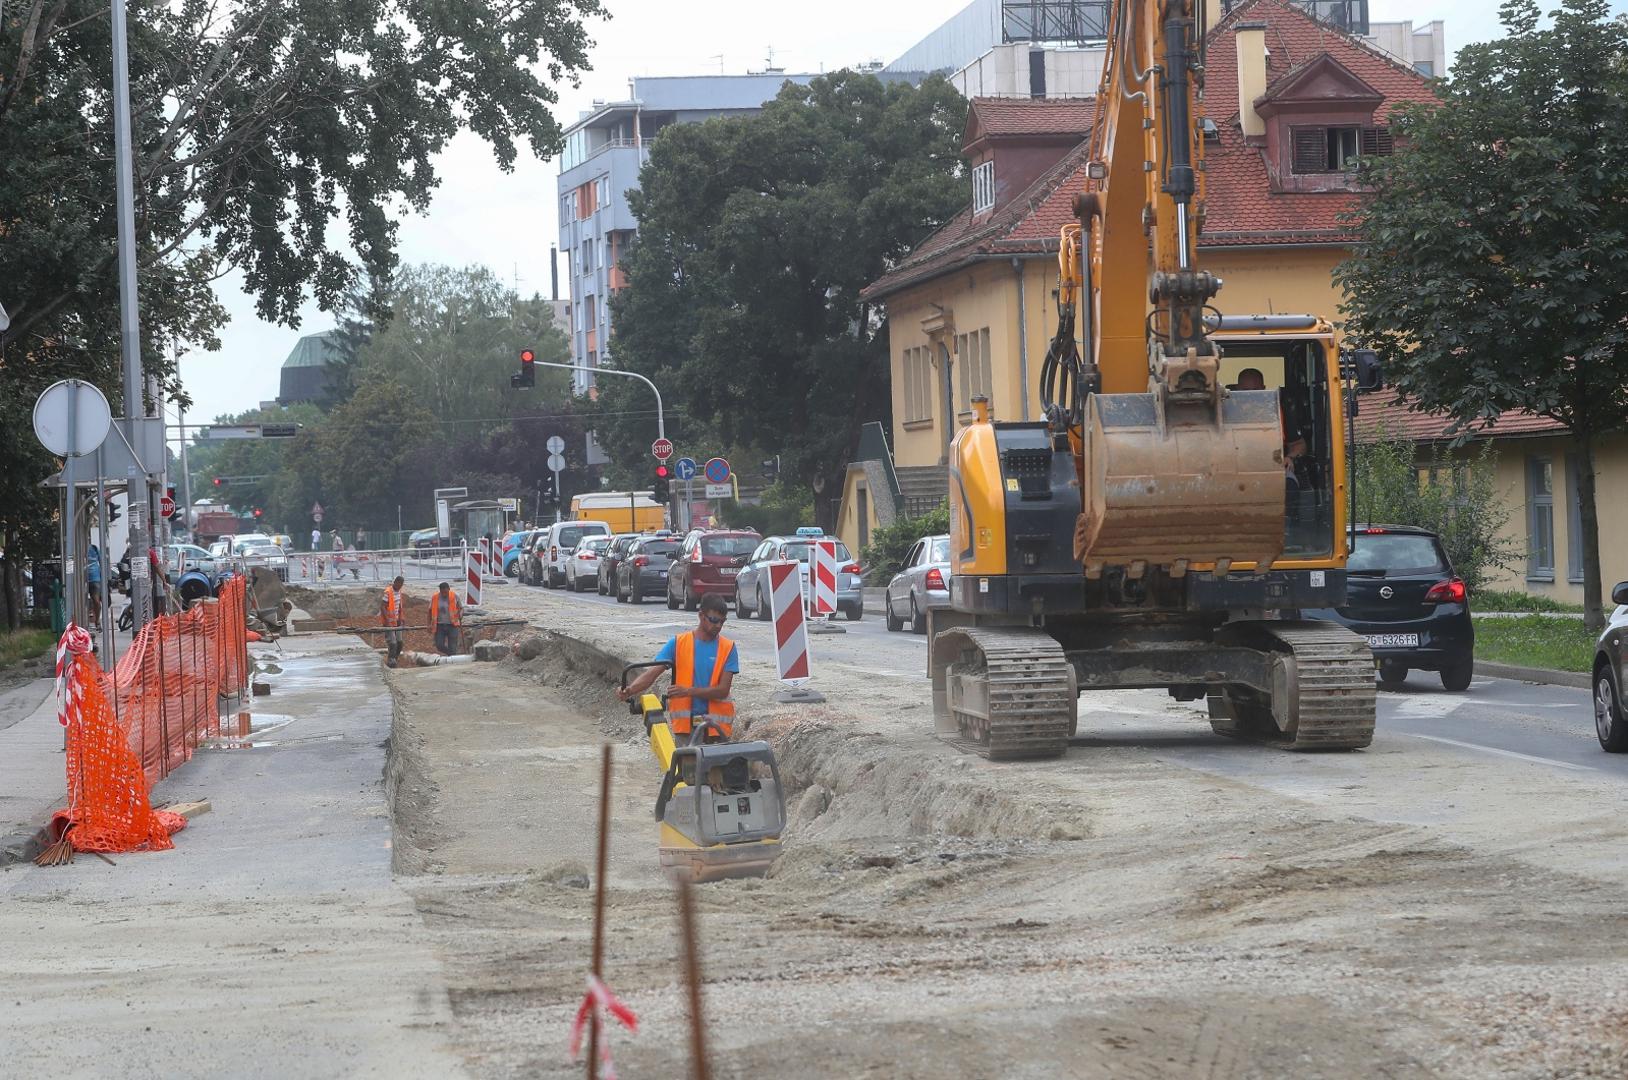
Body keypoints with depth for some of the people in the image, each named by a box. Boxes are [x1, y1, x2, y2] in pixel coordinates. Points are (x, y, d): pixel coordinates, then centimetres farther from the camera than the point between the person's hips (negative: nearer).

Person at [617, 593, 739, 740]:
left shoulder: (728, 648, 0)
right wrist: (629, 690, -24)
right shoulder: (677, 644, 2)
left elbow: (723, 690, -8)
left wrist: (688, 691, -21)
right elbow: (652, 673, -6)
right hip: (685, 724, 0)